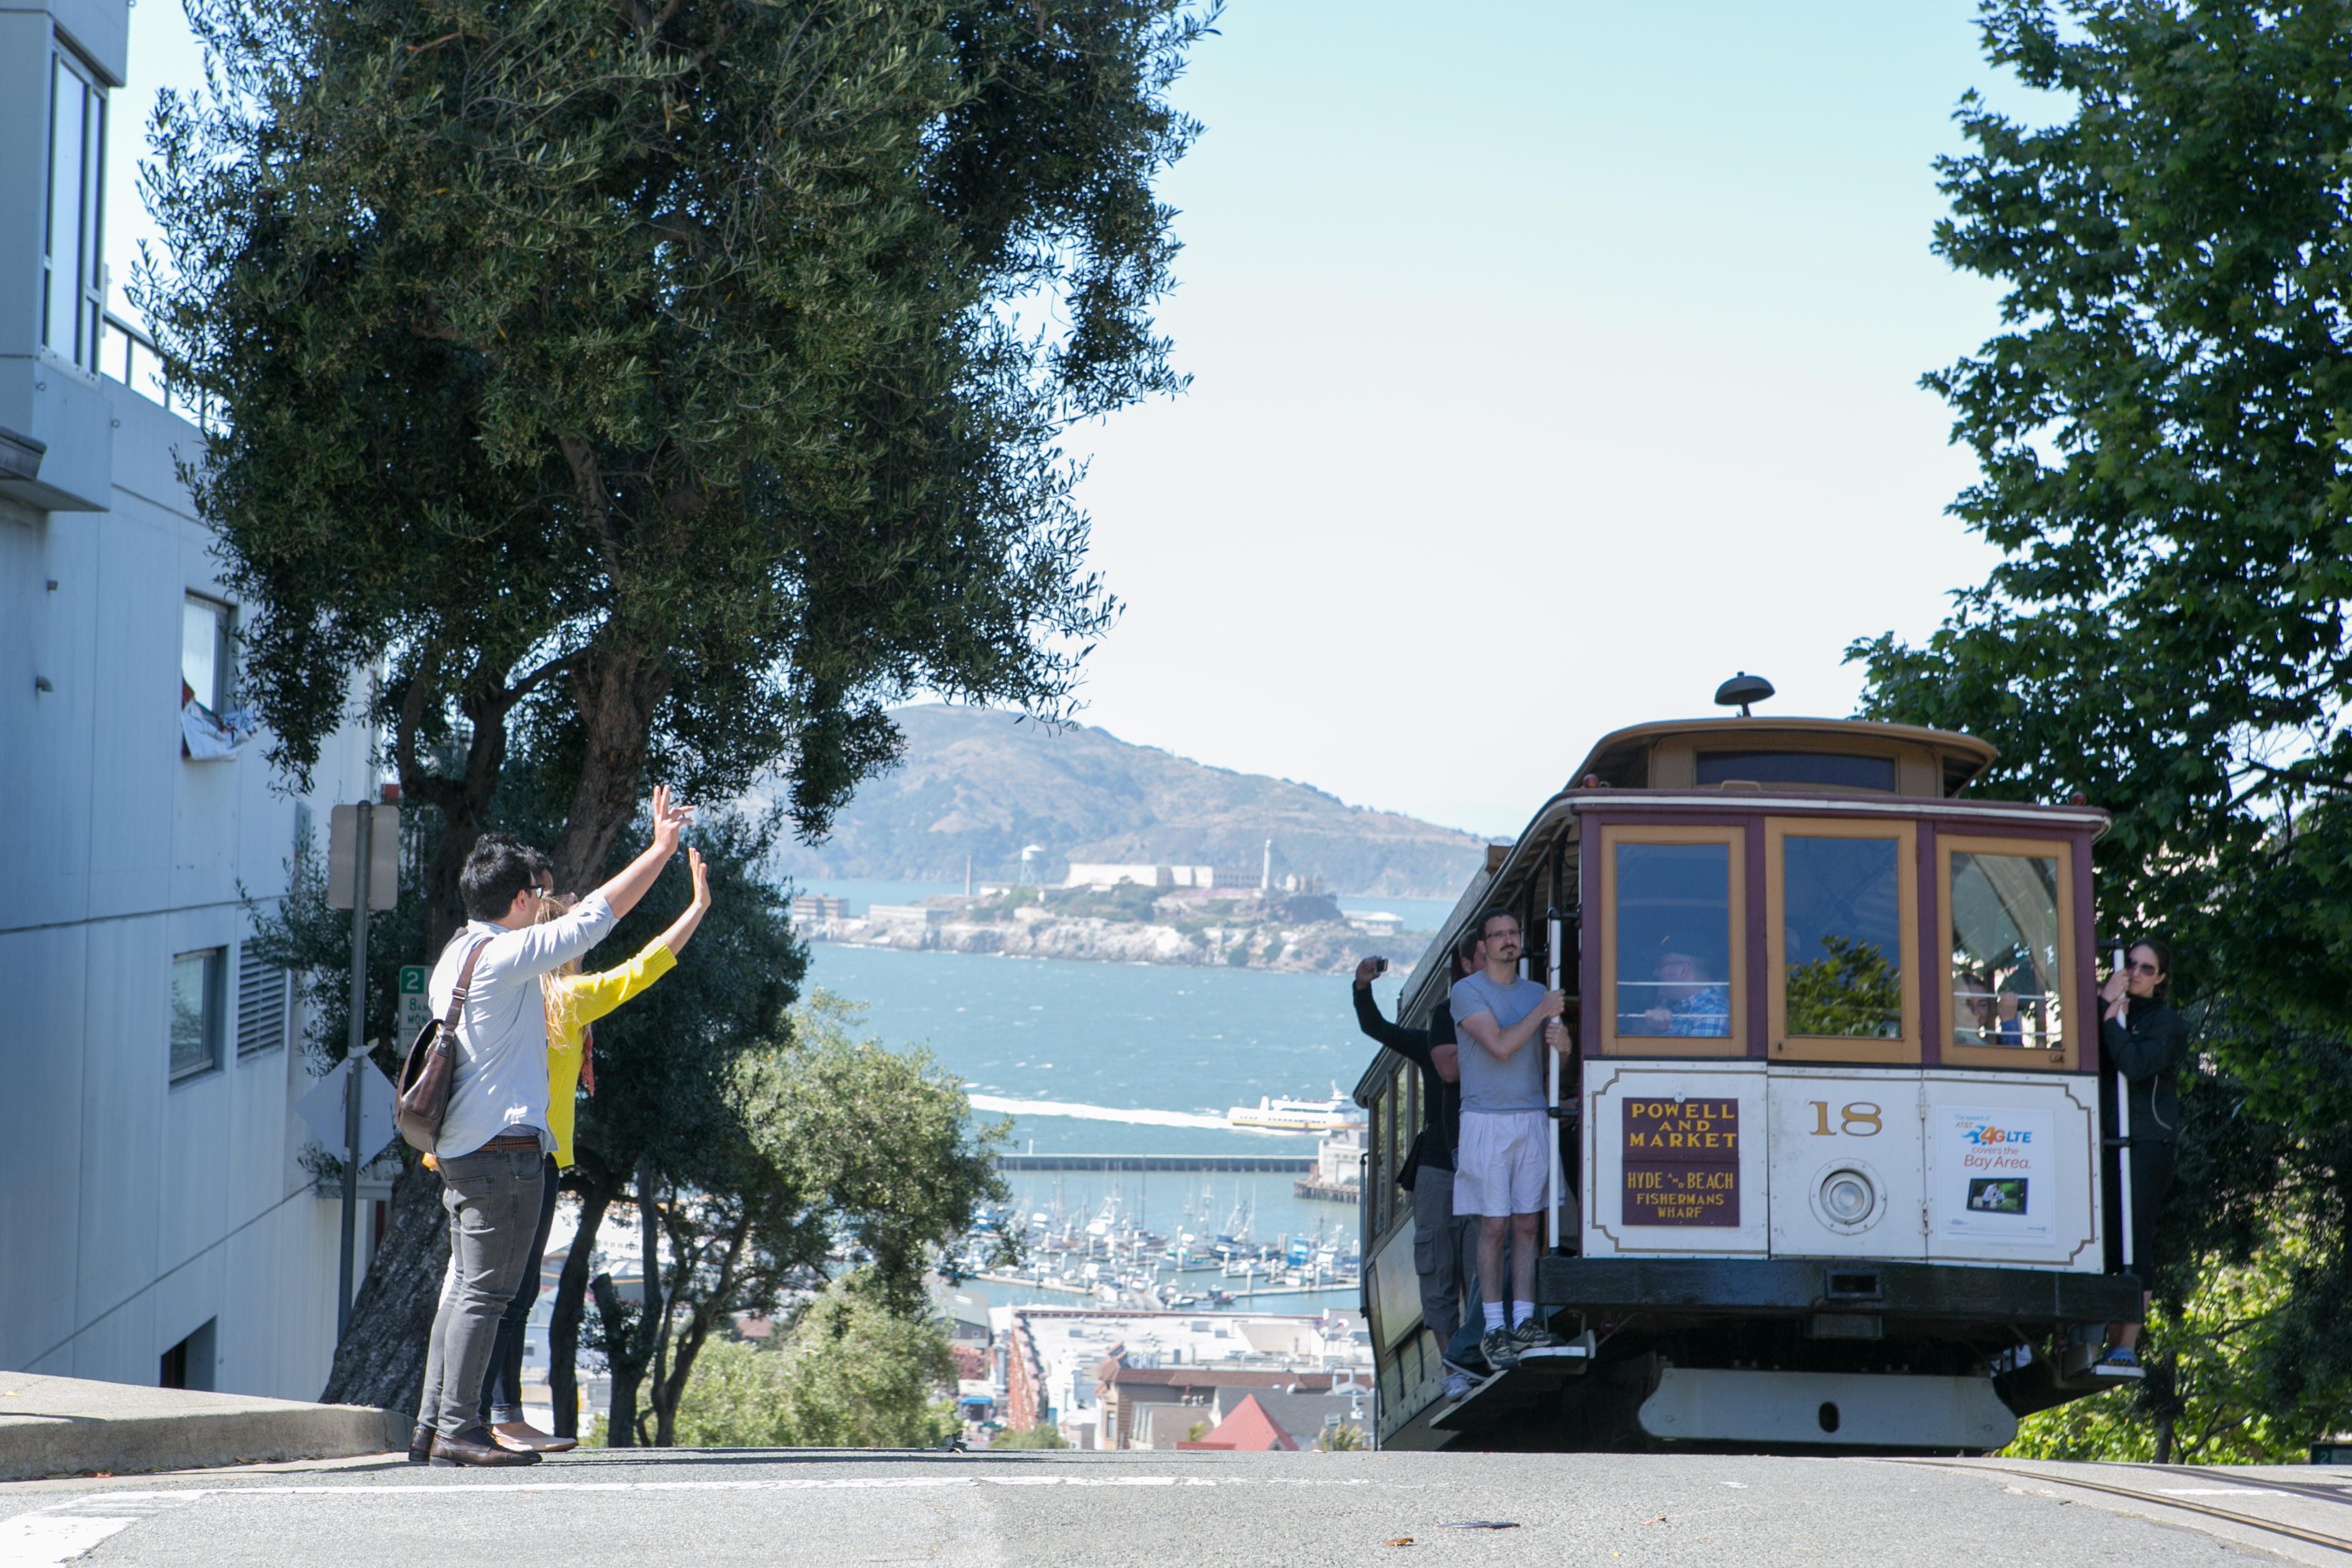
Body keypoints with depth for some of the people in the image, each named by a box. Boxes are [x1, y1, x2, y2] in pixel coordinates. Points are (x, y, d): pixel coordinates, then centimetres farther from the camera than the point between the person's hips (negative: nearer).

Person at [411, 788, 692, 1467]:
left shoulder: (453, 958, 15)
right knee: (486, 1290, -8)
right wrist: (662, 848, -10)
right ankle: (459, 1429, -8)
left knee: (466, 1284, 14)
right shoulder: (503, 956, -13)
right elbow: (595, 916, -15)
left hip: (460, 1148, 10)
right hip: (504, 1145, -10)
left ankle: (435, 1421, 16)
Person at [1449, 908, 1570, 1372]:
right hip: (1486, 1120, -5)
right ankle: (1493, 1329, -2)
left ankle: (1524, 1321, 4)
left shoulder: (1536, 993, 15)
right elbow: (1500, 1046, -15)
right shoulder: (1467, 991, -2)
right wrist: (1543, 1012, -9)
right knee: (1494, 1226, -5)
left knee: (1527, 1225, 2)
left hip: (1533, 1119, 5)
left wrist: (1561, 1042, -8)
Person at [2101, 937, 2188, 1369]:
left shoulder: (2165, 1023, 4)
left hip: (2147, 1143, -4)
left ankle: (2128, 1346, -11)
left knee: (2134, 1241, -9)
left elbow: (2135, 1065, -14)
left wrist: (2110, 1021, -6)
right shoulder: (2111, 1008, 18)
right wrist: (2102, 1002, -6)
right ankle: (2111, 1338, 0)